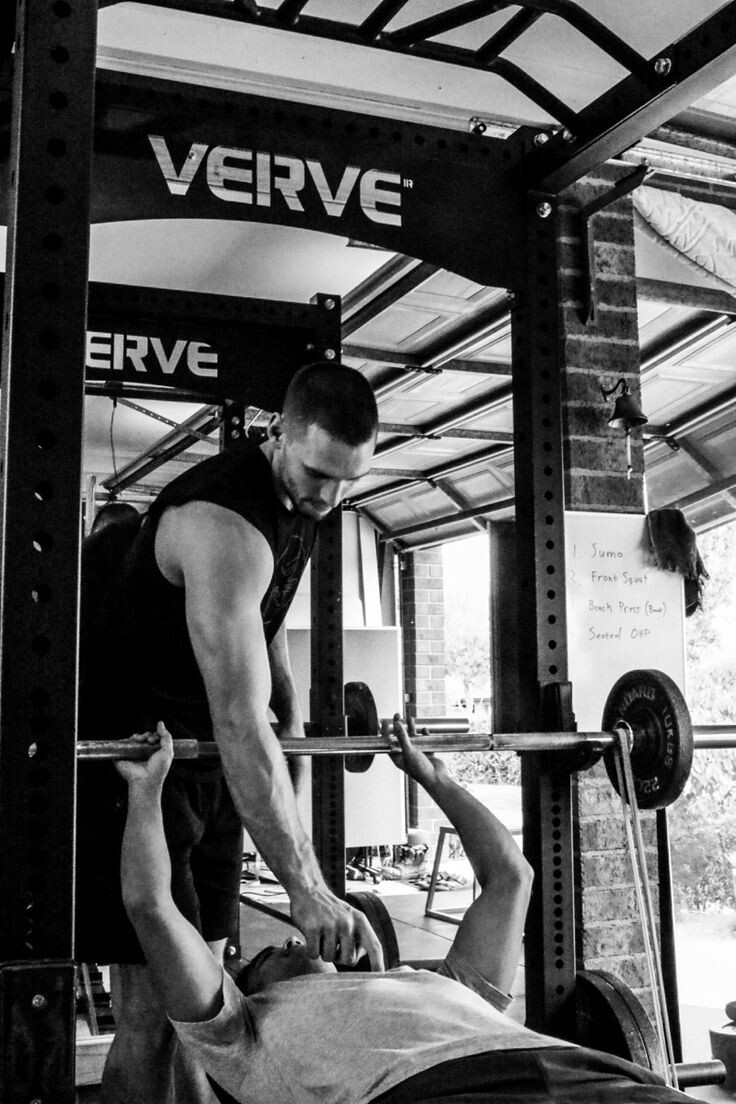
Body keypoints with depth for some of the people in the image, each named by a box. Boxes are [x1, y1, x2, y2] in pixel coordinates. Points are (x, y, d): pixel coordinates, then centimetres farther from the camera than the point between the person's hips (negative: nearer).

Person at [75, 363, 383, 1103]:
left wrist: (289, 704, 4)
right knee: (155, 1004, -8)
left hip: (200, 749, 9)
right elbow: (240, 722, -37)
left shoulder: (299, 500, 0)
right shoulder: (226, 526, -29)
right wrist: (306, 889, -40)